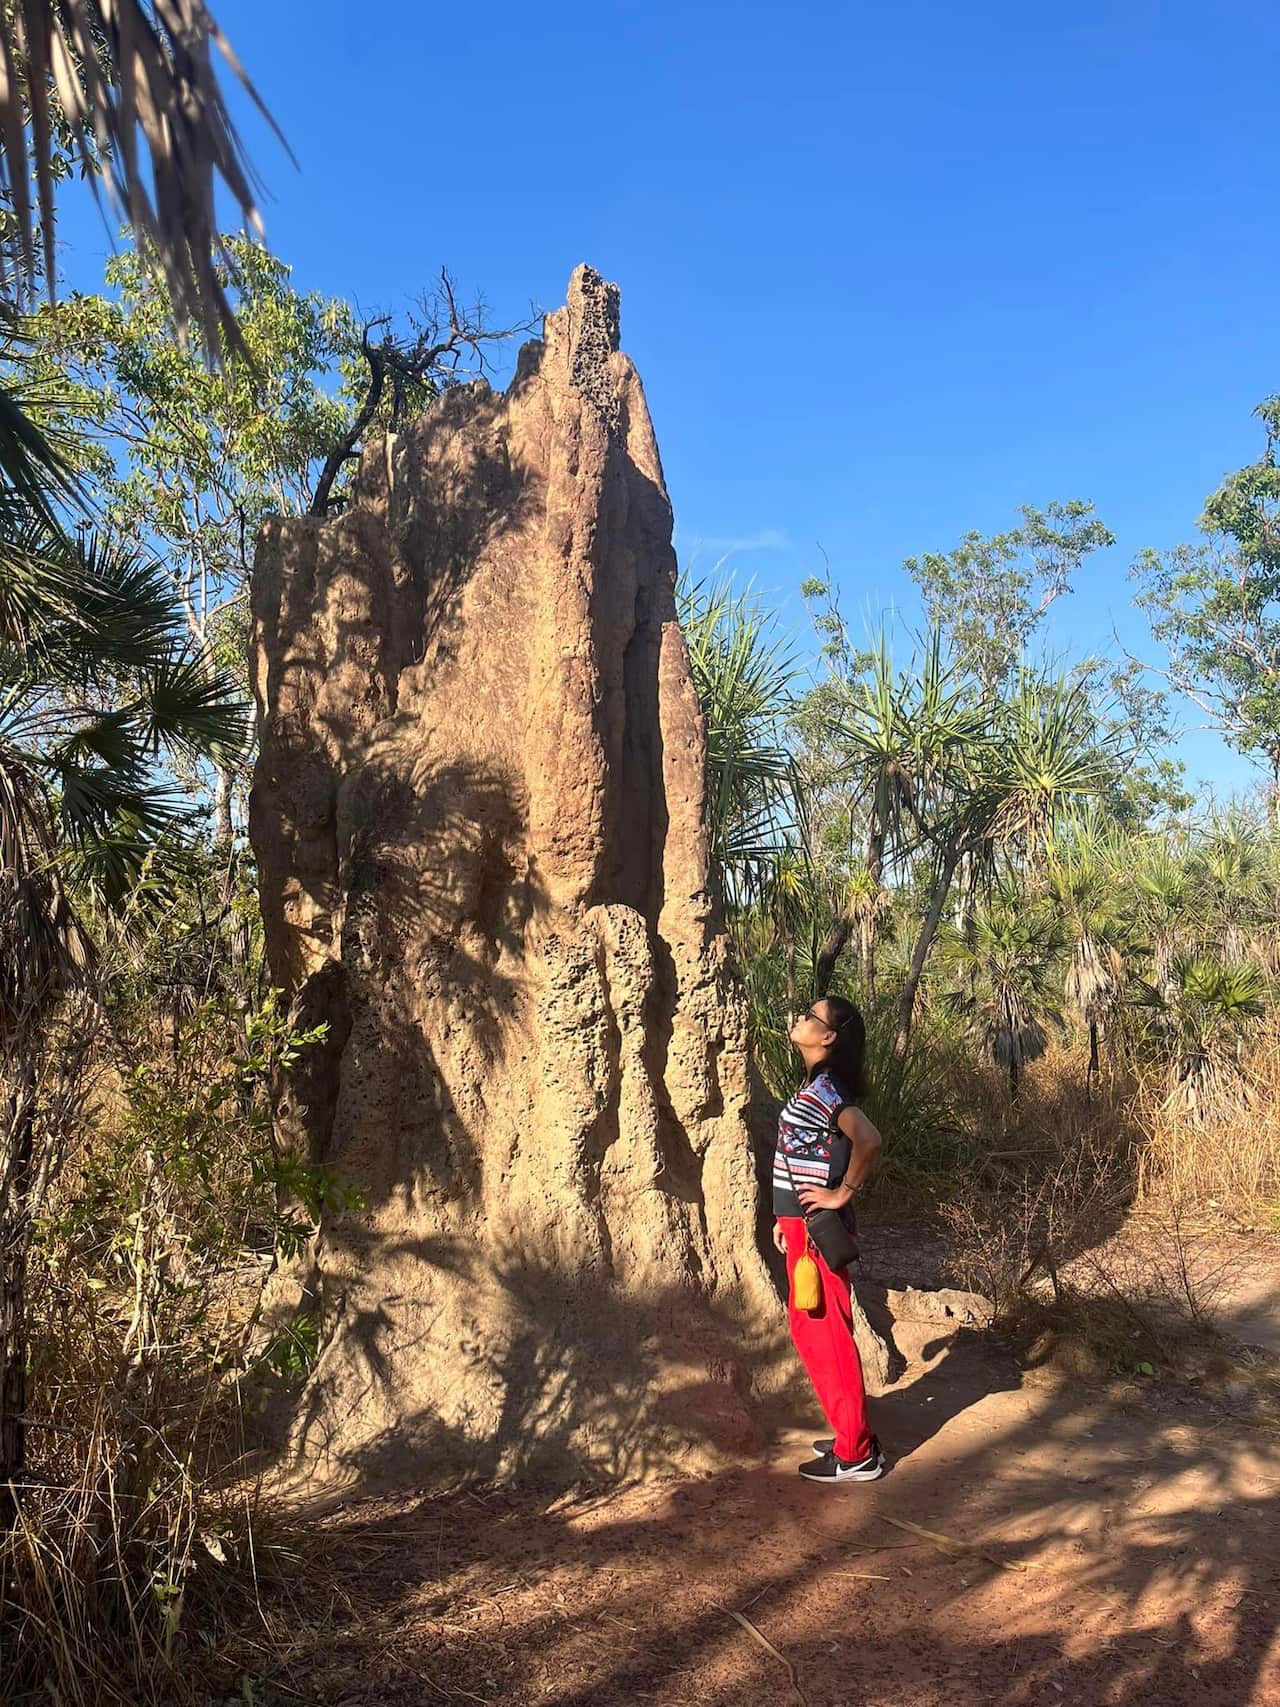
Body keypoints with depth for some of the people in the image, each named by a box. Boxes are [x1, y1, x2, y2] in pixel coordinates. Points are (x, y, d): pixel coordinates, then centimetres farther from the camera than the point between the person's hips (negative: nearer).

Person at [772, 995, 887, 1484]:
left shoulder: (823, 1089, -19)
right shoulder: (815, 1085, 11)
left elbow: (868, 1139, -35)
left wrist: (843, 1194, -22)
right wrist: (785, 1217, 18)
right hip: (801, 1224, 10)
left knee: (826, 1336, 0)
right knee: (809, 1327, 17)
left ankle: (855, 1454, 13)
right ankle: (853, 1435, 29)